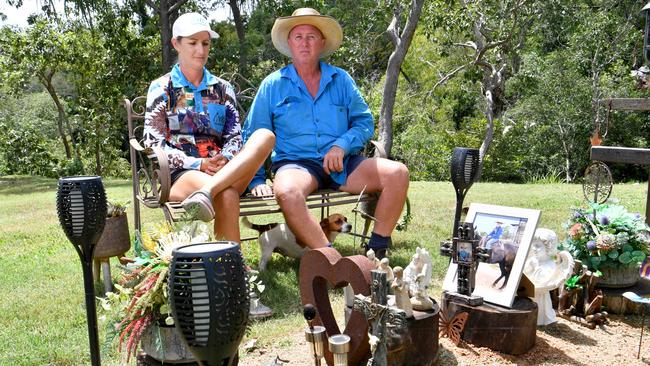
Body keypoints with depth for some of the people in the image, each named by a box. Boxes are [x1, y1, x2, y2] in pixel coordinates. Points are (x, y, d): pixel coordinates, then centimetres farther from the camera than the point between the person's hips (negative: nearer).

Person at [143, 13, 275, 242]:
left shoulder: (222, 88, 19)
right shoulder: (161, 89, 9)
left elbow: (235, 136, 12)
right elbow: (153, 144, 1)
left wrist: (225, 159, -12)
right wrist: (198, 164, -13)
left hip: (227, 174, 4)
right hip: (181, 174, -3)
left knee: (265, 135, -28)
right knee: (226, 196, -39)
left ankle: (207, 191, -43)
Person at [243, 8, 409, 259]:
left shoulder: (341, 80, 14)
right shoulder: (273, 85, 9)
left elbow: (364, 122, 10)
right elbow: (253, 138, 7)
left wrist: (342, 146, -10)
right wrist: (257, 181, -5)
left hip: (342, 165, 3)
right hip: (295, 164, -3)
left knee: (397, 173, -18)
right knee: (287, 191, -38)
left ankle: (377, 251, -14)